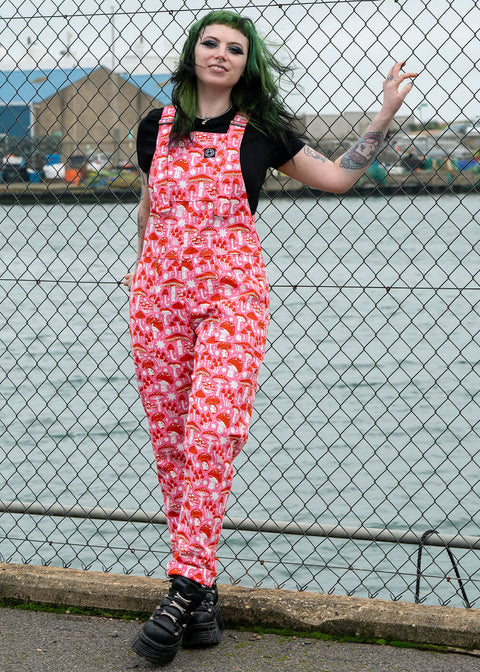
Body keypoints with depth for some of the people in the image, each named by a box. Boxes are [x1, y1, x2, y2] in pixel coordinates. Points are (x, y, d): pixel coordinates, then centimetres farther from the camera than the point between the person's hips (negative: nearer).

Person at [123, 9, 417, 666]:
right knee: (170, 437, 0)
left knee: (211, 430, -17)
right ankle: (202, 586, 8)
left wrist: (384, 116, 9)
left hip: (231, 290, -2)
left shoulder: (262, 130, 7)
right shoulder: (156, 127, 12)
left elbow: (337, 177, 14)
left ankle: (186, 586, -17)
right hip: (160, 287, 3)